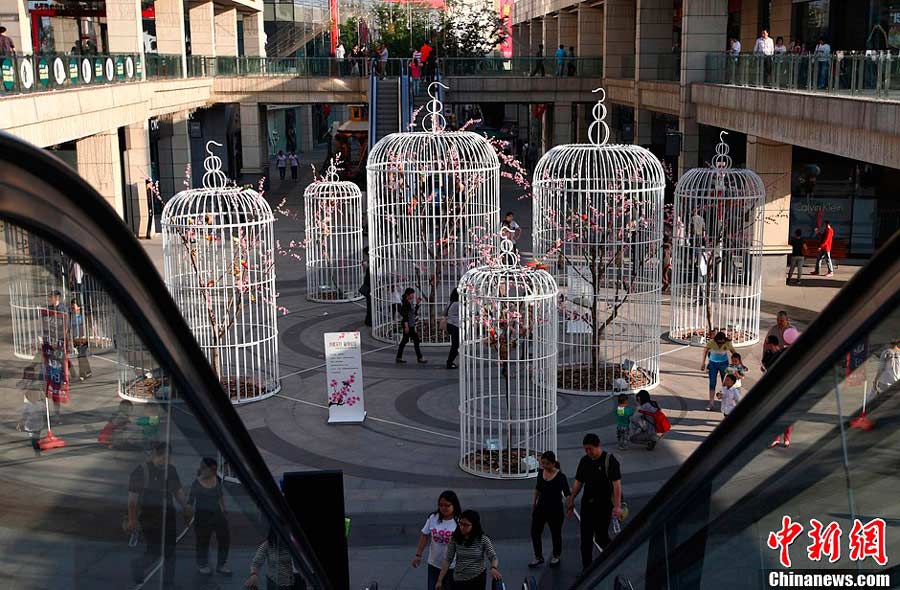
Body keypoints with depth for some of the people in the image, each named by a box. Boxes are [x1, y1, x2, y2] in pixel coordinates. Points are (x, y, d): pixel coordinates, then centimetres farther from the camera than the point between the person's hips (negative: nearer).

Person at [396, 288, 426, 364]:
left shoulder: (410, 303, 13)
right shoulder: (406, 303, -15)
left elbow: (415, 313, 20)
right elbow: (405, 315, -20)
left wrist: (417, 304, 12)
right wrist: (406, 326, -24)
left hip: (411, 324, 10)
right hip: (408, 324, -10)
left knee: (405, 340, 11)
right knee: (416, 340, -5)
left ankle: (399, 357, 14)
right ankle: (419, 358, 1)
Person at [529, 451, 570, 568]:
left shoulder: (560, 476, -18)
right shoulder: (541, 473, -1)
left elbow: (567, 493, -18)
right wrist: (534, 502, 19)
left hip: (555, 510, -5)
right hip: (541, 508, 5)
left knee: (556, 534, 12)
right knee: (535, 532, 6)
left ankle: (556, 557, 34)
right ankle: (538, 557, 23)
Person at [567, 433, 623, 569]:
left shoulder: (610, 461, -11)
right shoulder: (584, 461, 7)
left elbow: (616, 484, -15)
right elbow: (578, 482, 15)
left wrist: (617, 506, -21)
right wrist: (571, 500, 12)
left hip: (604, 505, -5)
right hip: (587, 504, 5)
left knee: (601, 536, -2)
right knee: (586, 537, 4)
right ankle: (587, 568, 13)